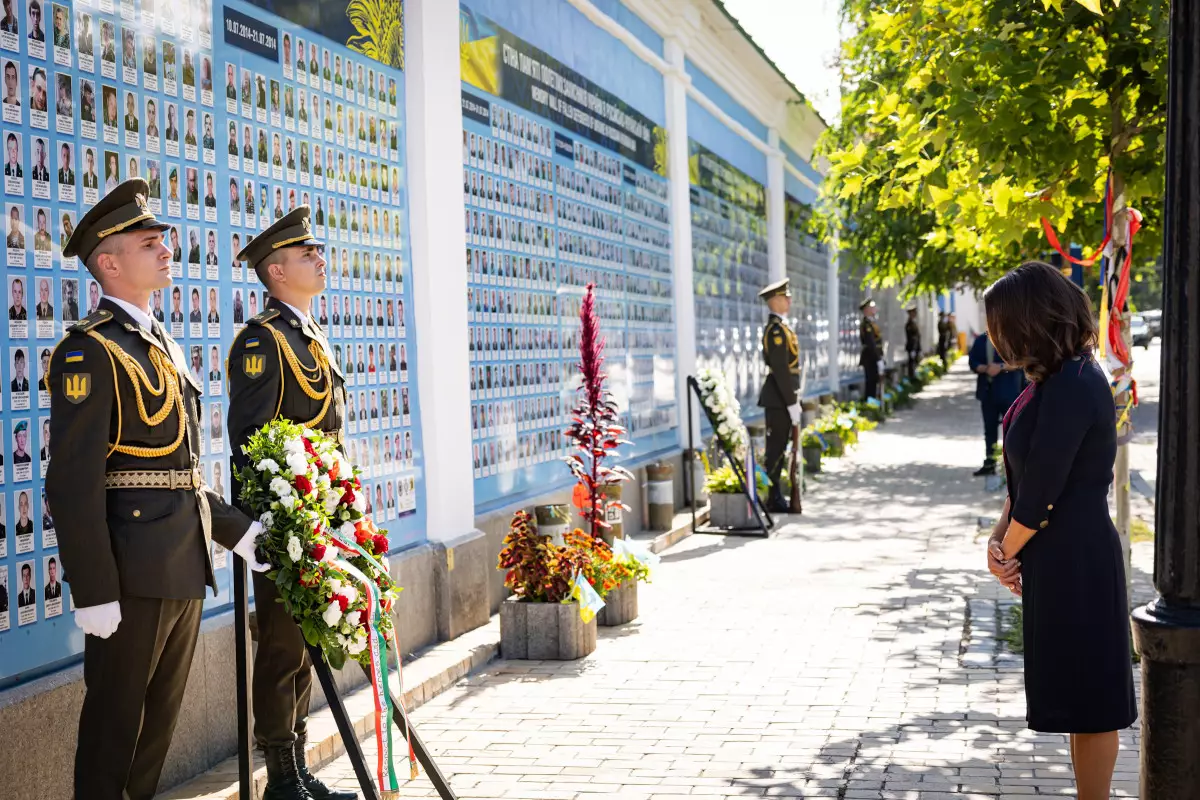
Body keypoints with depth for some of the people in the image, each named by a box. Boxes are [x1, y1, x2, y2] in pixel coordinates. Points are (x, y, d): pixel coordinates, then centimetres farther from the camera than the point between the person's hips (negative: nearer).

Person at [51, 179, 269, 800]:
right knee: (115, 721, 4)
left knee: (161, 719, 17)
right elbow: (75, 482, -18)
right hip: (133, 572, -9)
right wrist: (94, 593, -21)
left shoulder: (163, 346, 16)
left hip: (185, 566, 9)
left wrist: (233, 528, 13)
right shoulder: (88, 351, -13)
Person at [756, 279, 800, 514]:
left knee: (778, 449, 12)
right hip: (779, 399, -10)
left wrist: (793, 399, 19)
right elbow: (780, 370, -21)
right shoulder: (776, 330, -16)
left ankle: (776, 497, 18)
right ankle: (772, 499, -1)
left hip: (781, 397, 10)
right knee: (775, 450, -5)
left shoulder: (780, 327, 16)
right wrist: (791, 402, -20)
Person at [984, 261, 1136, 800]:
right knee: (1078, 697, 18)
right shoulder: (1056, 380, 9)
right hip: (1060, 563, 10)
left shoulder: (1071, 388, -22)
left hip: (1076, 566, -10)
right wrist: (1001, 534, 0)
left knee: (1087, 700, 2)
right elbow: (1028, 474, 13)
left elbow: (1041, 490, -21)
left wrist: (1007, 551, -6)